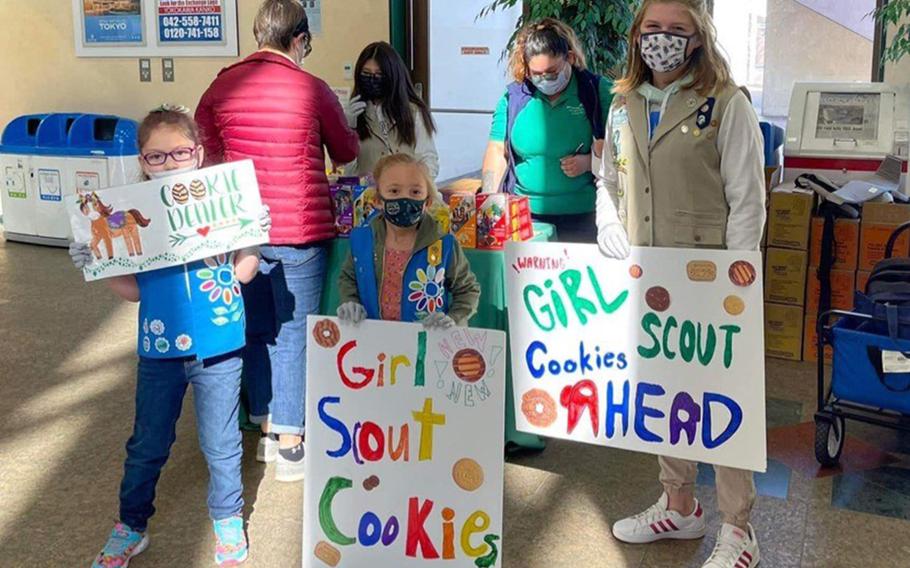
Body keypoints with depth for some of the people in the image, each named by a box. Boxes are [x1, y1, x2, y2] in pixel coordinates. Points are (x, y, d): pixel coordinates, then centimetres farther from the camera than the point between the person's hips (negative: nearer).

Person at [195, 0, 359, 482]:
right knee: (294, 334, 4)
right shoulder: (313, 90, -8)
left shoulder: (222, 86, 1)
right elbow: (346, 153, 6)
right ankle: (290, 445, 10)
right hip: (300, 228, -4)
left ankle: (266, 430, 28)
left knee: (256, 330, 16)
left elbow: (207, 157, 10)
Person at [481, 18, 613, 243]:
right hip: (524, 214, 2)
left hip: (582, 216, -1)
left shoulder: (599, 91, 0)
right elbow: (498, 153, 9)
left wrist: (589, 162, -16)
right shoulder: (513, 96, 6)